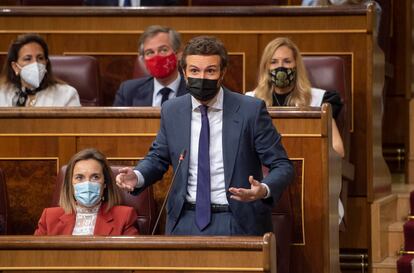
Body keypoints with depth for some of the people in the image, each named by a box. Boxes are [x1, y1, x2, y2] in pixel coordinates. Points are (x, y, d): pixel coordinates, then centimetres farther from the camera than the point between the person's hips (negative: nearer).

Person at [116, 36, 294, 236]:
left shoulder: (251, 110, -6)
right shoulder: (171, 111, 5)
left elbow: (282, 166, -4)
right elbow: (157, 158, 19)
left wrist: (264, 190, -25)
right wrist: (137, 176, -4)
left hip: (237, 224, -3)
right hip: (185, 222, 3)